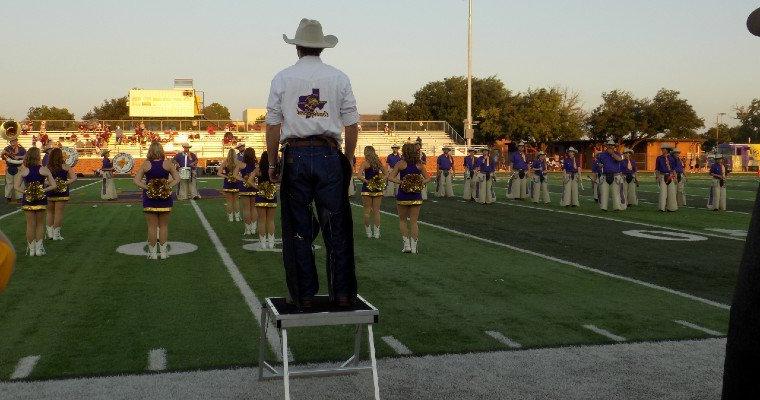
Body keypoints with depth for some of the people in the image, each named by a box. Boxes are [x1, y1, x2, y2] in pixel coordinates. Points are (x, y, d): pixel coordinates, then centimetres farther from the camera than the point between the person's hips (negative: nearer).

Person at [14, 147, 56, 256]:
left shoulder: (24, 170, -5)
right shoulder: (44, 170, -8)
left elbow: (17, 186, -8)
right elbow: (53, 185, -9)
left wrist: (25, 192, -4)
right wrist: (43, 190, -3)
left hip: (28, 200, 1)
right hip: (41, 200, -1)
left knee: (30, 224, 10)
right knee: (40, 224, 13)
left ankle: (31, 249, 16)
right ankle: (39, 248, 14)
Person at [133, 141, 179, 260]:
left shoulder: (146, 165, -5)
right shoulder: (168, 163, -5)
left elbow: (136, 180, -7)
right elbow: (177, 179, -4)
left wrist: (146, 187, -7)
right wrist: (168, 186, -6)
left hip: (150, 199, 0)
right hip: (165, 199, 1)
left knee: (152, 227, 7)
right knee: (163, 226, 11)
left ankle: (152, 253, 13)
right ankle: (163, 252, 16)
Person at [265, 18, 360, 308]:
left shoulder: (282, 79, 5)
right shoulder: (339, 78, 5)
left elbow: (272, 126, 2)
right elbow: (351, 125, 3)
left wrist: (272, 163, 9)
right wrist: (347, 159, 12)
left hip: (295, 156, 0)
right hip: (329, 155, 0)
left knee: (297, 229, 7)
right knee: (336, 228, 5)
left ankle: (303, 295, 11)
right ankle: (343, 294, 8)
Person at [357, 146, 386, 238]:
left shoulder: (365, 163, -9)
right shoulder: (378, 162, 4)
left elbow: (359, 176, -20)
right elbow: (386, 174, 7)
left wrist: (367, 182, -9)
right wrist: (380, 182, 0)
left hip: (367, 189, -4)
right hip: (378, 189, 4)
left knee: (367, 211, 6)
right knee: (376, 211, 9)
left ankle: (368, 232, 10)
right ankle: (376, 233, 10)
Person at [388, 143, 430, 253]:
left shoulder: (401, 164, -7)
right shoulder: (419, 164, 1)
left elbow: (390, 177, -9)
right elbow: (427, 178, 7)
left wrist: (400, 182, -9)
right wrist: (421, 184, 0)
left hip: (403, 196, -2)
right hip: (416, 196, 2)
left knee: (402, 220, 14)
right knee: (414, 221, 7)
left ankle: (406, 244, 8)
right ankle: (414, 247, 7)